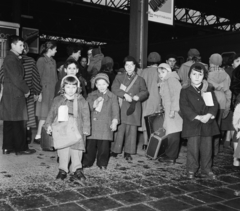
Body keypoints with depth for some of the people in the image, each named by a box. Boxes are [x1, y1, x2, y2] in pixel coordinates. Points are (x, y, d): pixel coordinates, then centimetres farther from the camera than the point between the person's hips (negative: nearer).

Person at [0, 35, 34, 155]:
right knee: (18, 123, -3)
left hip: (10, 95, 10)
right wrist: (26, 91, -8)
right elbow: (17, 79, -18)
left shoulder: (13, 58, 16)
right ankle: (21, 148, 5)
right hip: (15, 95, -10)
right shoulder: (11, 59, -14)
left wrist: (24, 90, 10)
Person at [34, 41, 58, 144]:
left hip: (53, 91, 7)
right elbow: (39, 77, -11)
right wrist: (39, 92, -15)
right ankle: (38, 136, 2)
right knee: (44, 114, -5)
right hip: (45, 90, -7)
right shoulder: (41, 60, -7)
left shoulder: (53, 61, 16)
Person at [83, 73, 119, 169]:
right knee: (90, 144, 4)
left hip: (105, 126, -2)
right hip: (92, 125, 2)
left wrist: (114, 122, -14)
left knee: (104, 146, -1)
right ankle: (87, 162, 19)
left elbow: (115, 111, -1)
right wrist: (94, 103, -13)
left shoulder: (112, 97, 5)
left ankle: (102, 163, 15)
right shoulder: (91, 95, 12)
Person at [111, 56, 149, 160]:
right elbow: (114, 88, -1)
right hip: (121, 107, 0)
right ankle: (115, 151, 8)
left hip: (134, 108, 1)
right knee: (119, 129, -4)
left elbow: (145, 92, 6)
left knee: (132, 130, -1)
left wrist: (137, 96, -15)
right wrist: (125, 95, -15)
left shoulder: (140, 79, 14)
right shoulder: (119, 77, 14)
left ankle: (128, 153, 9)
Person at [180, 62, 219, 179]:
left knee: (207, 147, 7)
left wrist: (209, 115, -17)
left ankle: (206, 169, 21)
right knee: (193, 147, -3)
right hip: (192, 124, -3)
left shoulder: (209, 89, 8)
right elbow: (184, 107, -10)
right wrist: (198, 117, -18)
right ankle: (191, 169, 12)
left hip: (207, 123, 3)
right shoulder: (185, 91, -1)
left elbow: (214, 104, 2)